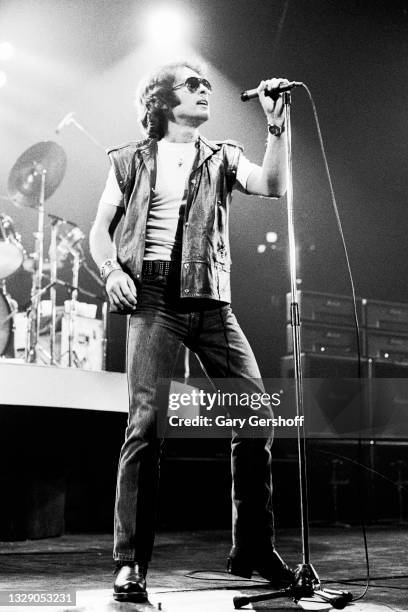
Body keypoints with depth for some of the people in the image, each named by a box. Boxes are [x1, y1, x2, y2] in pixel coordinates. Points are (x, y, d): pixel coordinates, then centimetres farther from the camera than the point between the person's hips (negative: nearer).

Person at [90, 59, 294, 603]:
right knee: (147, 423, -14)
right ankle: (129, 563, -5)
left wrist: (275, 126, -10)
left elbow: (272, 187, 0)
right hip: (153, 298, -3)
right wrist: (113, 270, -7)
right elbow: (100, 231, 12)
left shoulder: (222, 157, 18)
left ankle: (253, 549, 10)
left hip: (211, 300, 3)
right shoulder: (132, 160, 13)